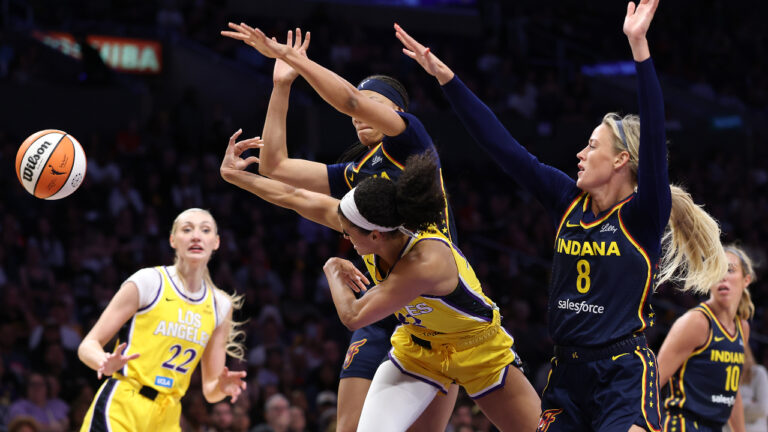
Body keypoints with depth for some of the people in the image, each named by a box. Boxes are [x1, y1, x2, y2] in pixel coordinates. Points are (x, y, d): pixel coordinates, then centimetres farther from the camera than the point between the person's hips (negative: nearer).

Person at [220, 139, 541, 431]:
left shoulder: (425, 262, -38)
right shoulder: (372, 227, -19)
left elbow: (352, 316, -29)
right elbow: (296, 199, -6)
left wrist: (334, 272, -13)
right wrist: (235, 175, 1)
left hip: (477, 349, -5)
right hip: (416, 349, 5)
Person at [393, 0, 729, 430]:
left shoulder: (642, 216, -7)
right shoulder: (568, 201, 8)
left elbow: (654, 136, -21)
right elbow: (503, 145, 10)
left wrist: (640, 46, -31)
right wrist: (445, 76, 9)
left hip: (624, 378, -6)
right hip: (567, 375, 6)